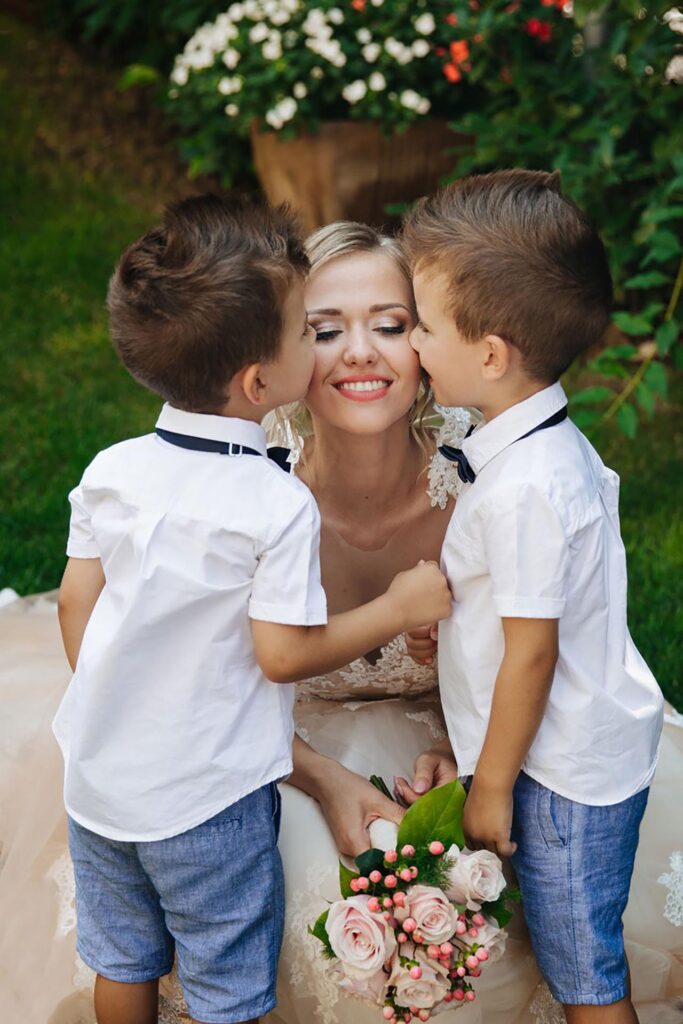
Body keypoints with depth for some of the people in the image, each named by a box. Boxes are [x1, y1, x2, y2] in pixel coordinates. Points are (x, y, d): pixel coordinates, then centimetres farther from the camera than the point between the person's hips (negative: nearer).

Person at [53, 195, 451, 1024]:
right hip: (207, 799, -5)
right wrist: (400, 607, -6)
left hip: (98, 777, 5)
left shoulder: (110, 471, -7)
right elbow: (285, 654, -18)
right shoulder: (278, 507, -23)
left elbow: (75, 604, 1)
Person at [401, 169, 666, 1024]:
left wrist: (491, 784, -10)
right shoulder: (544, 446, 3)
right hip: (571, 755, 9)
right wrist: (470, 748, 18)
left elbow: (532, 652, -21)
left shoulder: (525, 487, -27)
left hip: (566, 772, -9)